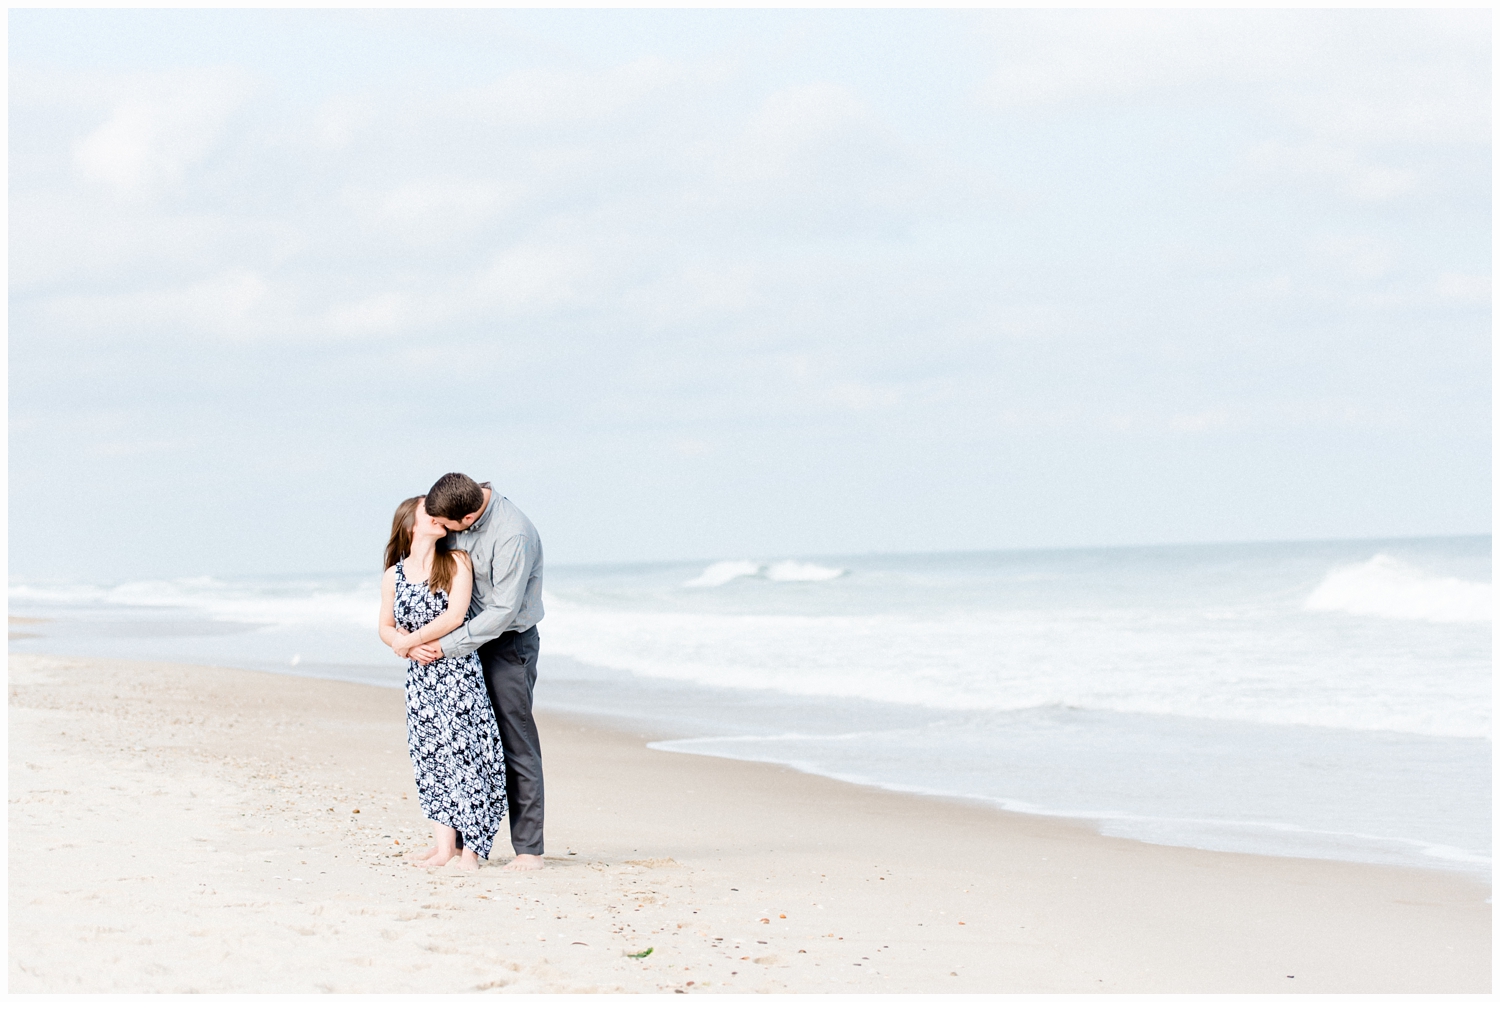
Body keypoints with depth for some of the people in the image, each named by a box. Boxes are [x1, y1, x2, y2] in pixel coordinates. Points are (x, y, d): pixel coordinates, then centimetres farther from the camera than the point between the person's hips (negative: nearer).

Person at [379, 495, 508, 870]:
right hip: (420, 677, 3)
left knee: (464, 749, -8)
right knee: (429, 754, 3)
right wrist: (408, 645, -8)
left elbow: (454, 617, -12)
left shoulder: (456, 562, -2)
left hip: (459, 670, -3)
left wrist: (411, 641, -8)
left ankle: (470, 843, -1)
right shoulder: (394, 577, 6)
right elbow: (386, 628, 13)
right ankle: (444, 843, 8)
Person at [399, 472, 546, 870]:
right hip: (469, 642, 7)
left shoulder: (513, 535, -24)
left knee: (515, 744, -7)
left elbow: (504, 610, -24)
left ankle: (529, 848, -4)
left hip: (508, 644, -7)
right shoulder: (453, 523, -1)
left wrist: (448, 646, -19)